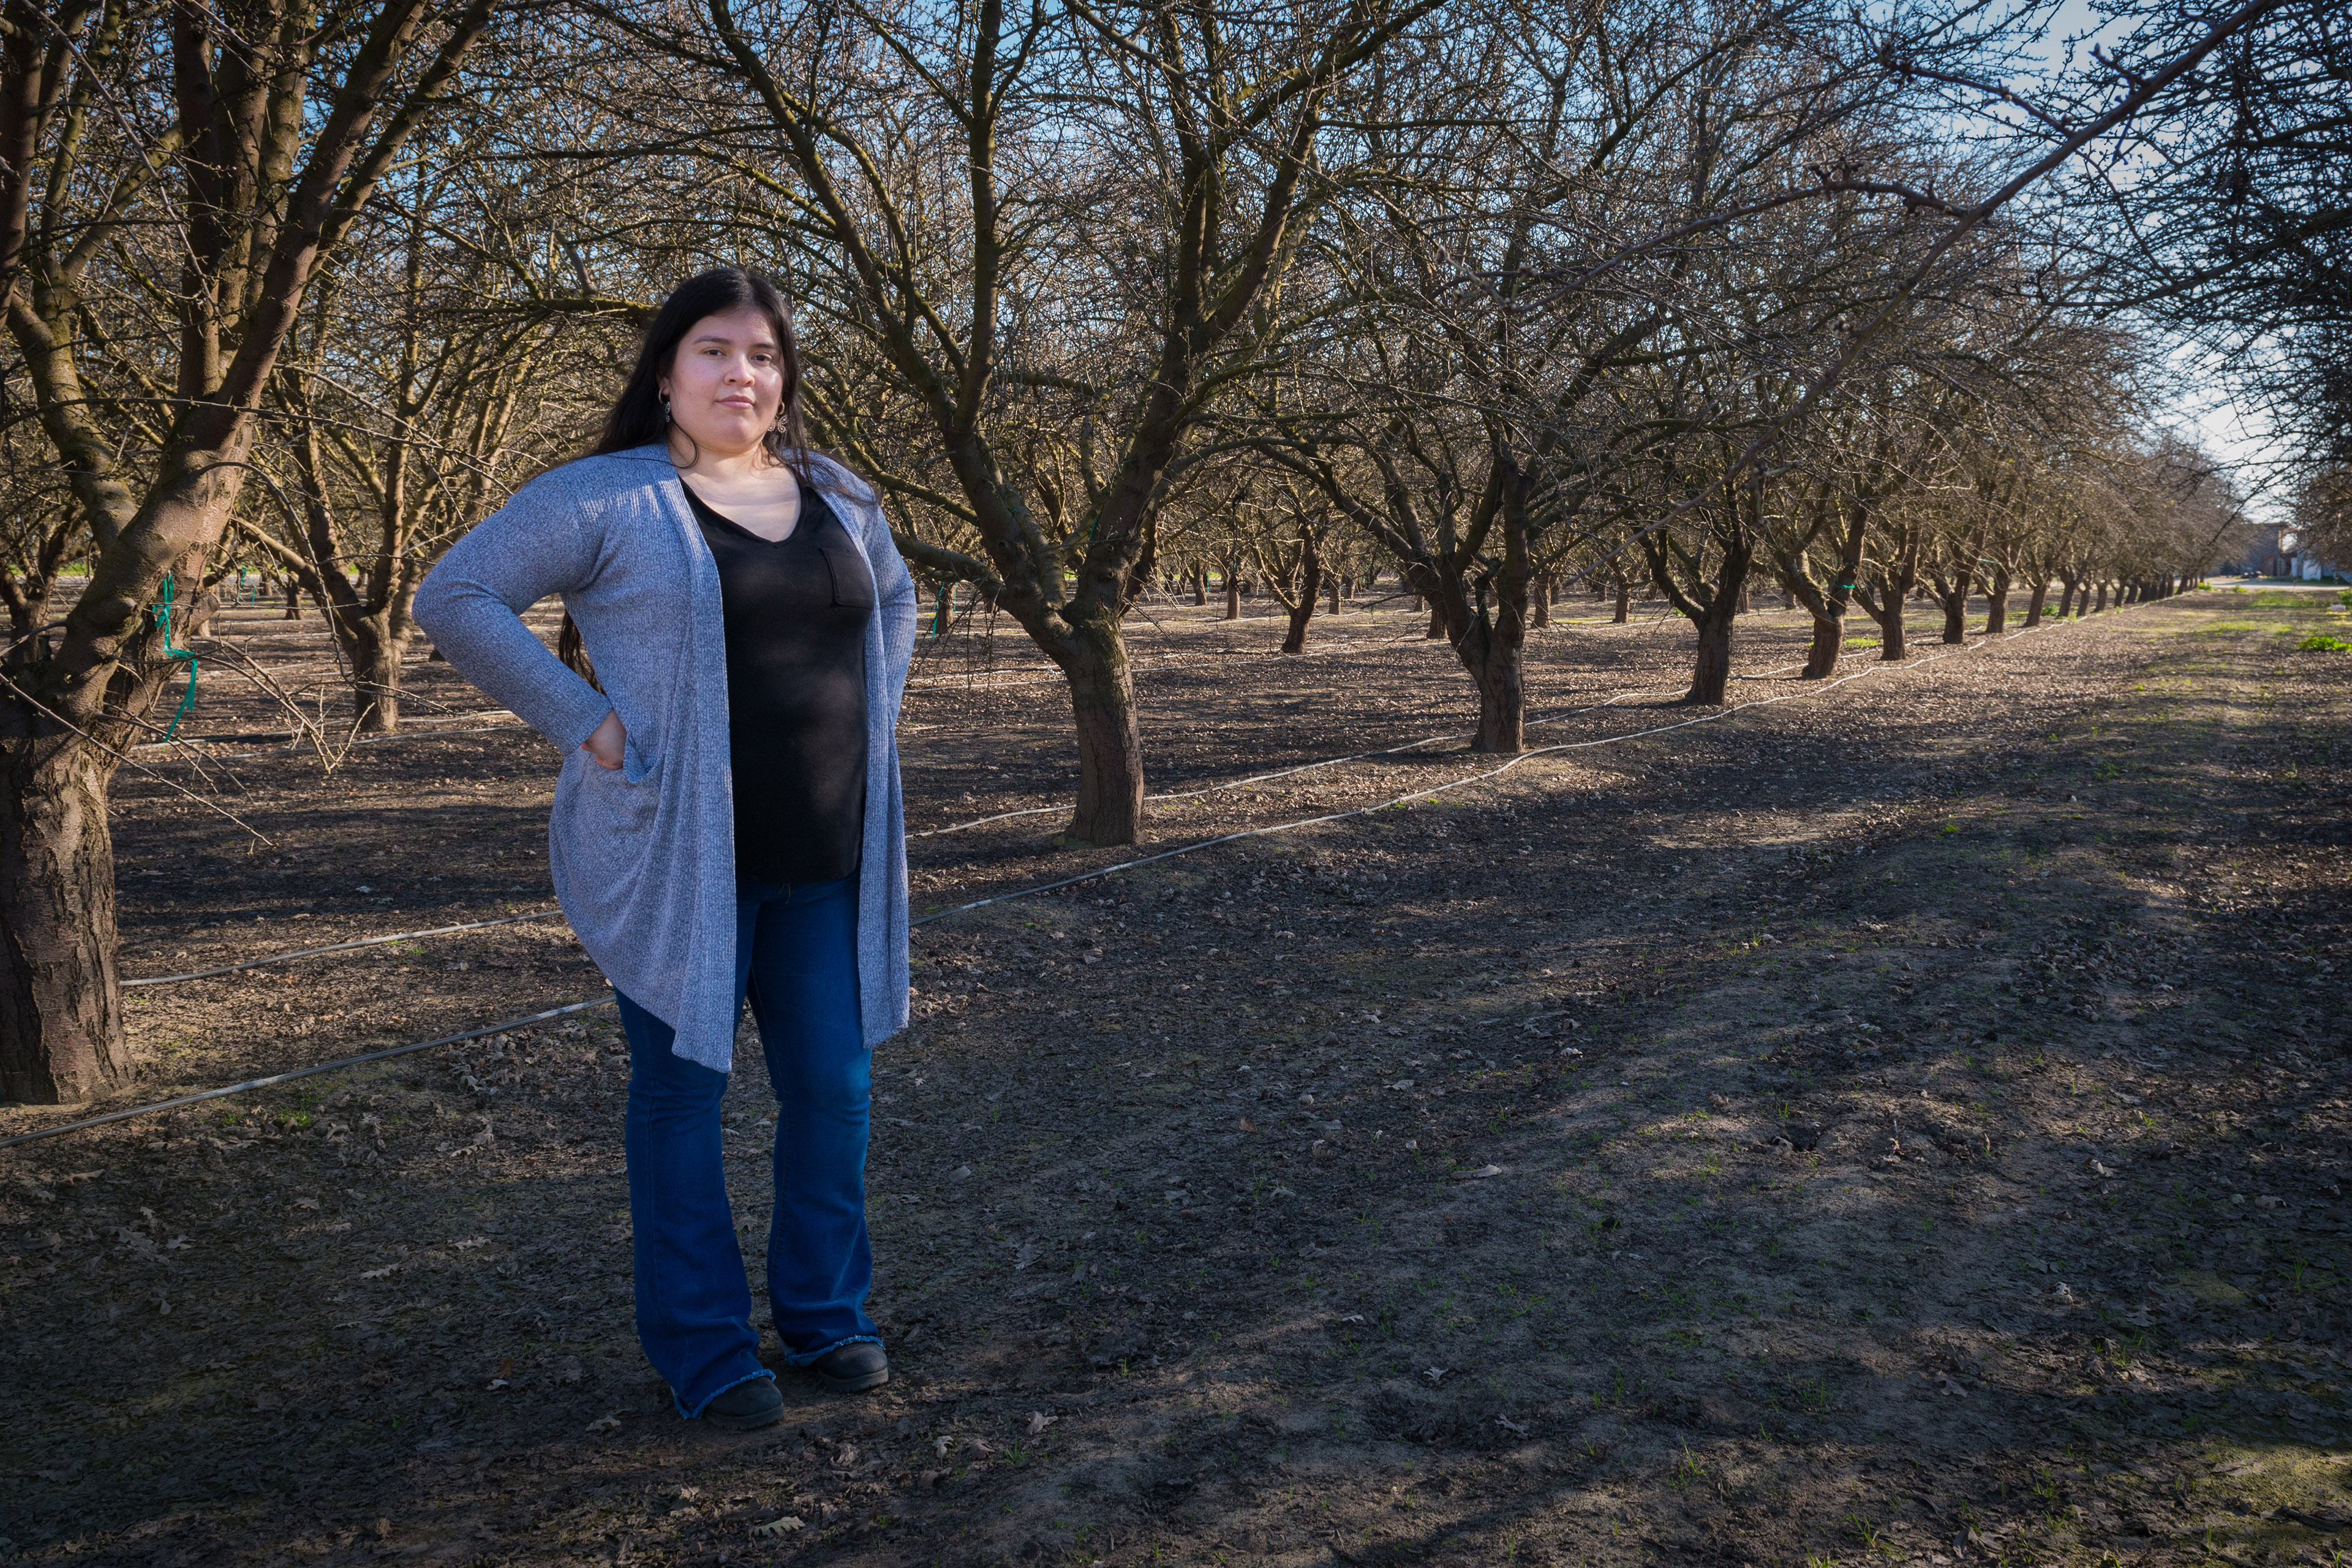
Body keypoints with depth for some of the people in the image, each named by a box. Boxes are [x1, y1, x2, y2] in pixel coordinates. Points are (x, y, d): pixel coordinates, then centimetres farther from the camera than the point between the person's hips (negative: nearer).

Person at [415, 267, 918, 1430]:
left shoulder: (836, 496, 11)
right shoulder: (607, 499, -6)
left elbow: (895, 599, 29)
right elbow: (455, 600, -8)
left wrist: (875, 711, 13)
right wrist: (584, 723, -14)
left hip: (823, 856, 5)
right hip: (676, 853, -5)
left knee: (834, 1084, 11)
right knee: (682, 1091, 5)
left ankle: (825, 1314, 30)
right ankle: (701, 1349, 19)